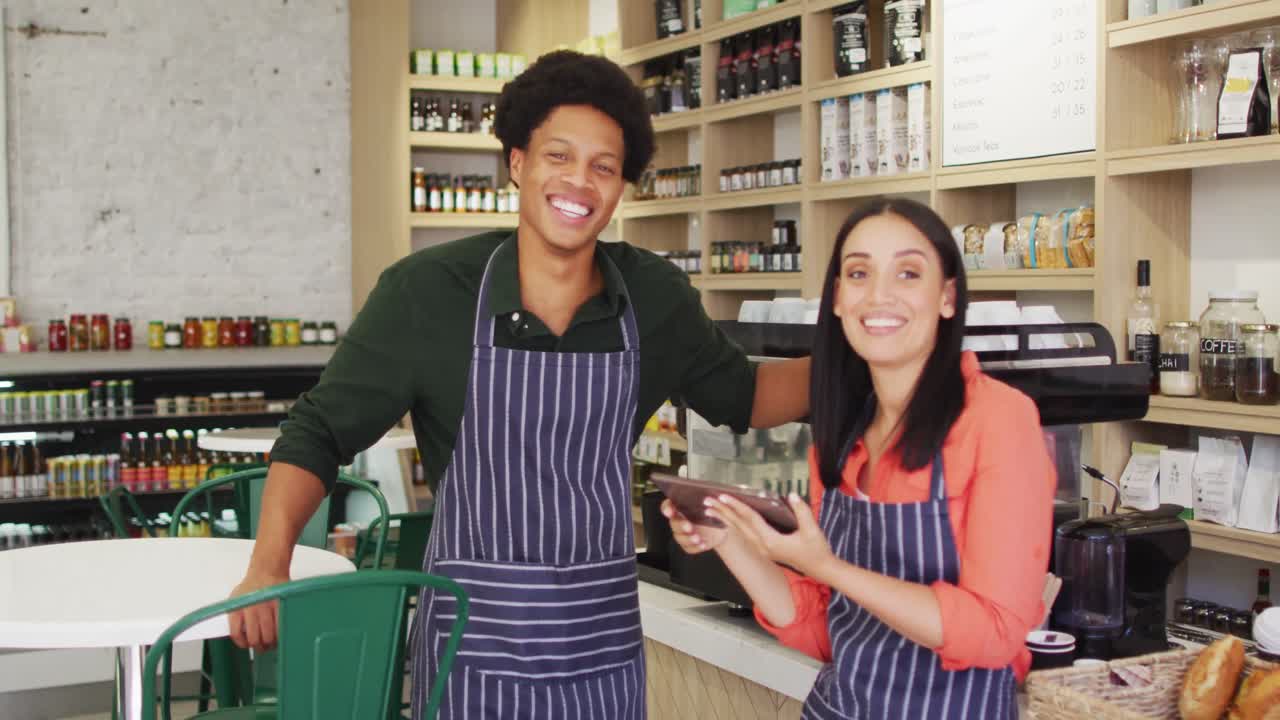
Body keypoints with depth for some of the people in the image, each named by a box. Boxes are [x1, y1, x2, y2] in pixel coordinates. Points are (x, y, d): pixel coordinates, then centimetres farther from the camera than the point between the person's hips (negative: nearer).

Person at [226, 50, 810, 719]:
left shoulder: (655, 298, -3)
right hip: (473, 642, -2)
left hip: (605, 643, 3)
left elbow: (740, 396, 14)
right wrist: (269, 564, -17)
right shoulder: (425, 290, -11)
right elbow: (320, 430, -5)